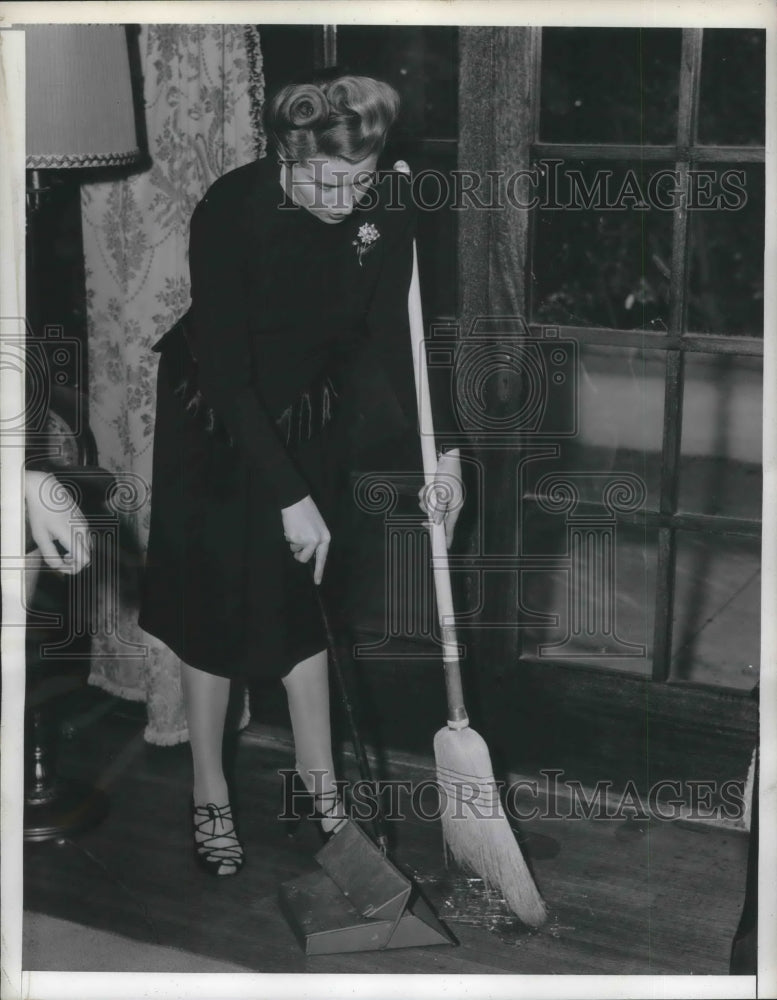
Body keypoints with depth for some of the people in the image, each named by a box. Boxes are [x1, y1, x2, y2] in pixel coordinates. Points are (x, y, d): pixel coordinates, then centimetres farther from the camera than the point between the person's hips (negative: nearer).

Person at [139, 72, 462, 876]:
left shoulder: (387, 205, -18)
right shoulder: (230, 212, -30)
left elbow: (389, 334, -10)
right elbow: (226, 376, -28)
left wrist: (436, 444, -21)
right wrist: (289, 496, -28)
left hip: (313, 418, 3)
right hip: (217, 419, -3)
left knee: (304, 592, 9)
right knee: (215, 601, 3)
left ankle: (317, 769, 27)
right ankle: (209, 794, 19)